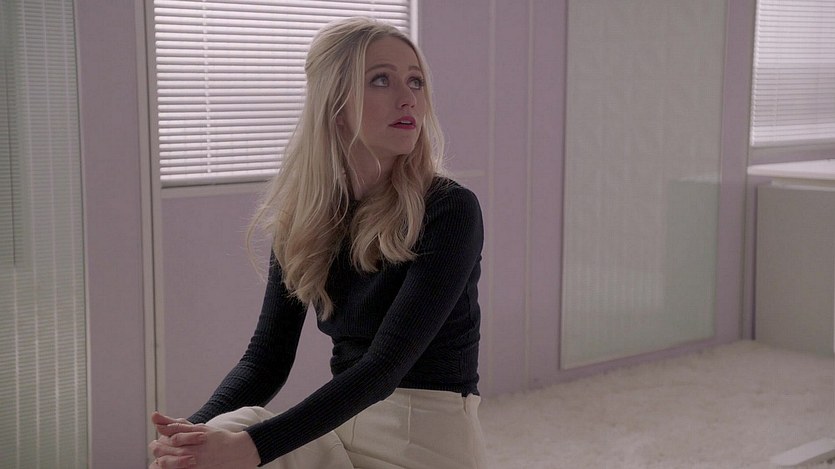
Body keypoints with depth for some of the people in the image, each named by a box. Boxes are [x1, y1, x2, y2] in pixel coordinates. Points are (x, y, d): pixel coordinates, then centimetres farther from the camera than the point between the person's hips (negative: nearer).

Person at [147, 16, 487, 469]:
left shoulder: (450, 209, -13)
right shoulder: (304, 219, 3)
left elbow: (388, 362, -21)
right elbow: (268, 355, 0)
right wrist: (196, 428, -20)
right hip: (340, 426, 4)